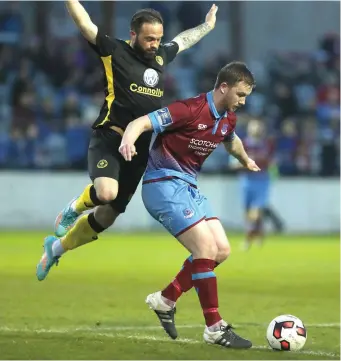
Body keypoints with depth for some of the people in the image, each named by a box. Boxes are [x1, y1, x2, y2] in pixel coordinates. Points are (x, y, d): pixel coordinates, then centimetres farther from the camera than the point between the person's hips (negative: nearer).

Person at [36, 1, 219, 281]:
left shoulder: (161, 56, 14)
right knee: (106, 192, -34)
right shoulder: (115, 51, -5)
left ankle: (57, 247, 30)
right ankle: (77, 207, 4)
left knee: (108, 215, 8)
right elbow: (84, 23, -11)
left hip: (140, 148, 6)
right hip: (110, 138, -6)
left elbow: (182, 40, 35)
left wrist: (207, 26, 48)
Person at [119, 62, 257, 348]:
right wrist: (128, 139, -49)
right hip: (163, 184, -9)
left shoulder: (228, 118, 5)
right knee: (206, 248, -17)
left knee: (221, 250, 2)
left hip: (189, 185, 9)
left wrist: (246, 160, 50)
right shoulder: (191, 110, -21)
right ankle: (215, 328, -10)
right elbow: (141, 122, -27)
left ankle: (166, 300, 16)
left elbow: (231, 141, 30)